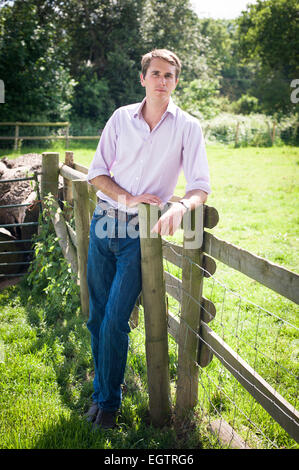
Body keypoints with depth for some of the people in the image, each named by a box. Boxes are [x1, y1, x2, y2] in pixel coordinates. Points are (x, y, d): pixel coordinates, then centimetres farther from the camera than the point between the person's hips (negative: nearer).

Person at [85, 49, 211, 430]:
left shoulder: (188, 127, -2)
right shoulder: (121, 118, 4)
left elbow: (200, 186, -7)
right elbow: (97, 173, 6)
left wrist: (180, 207, -29)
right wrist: (128, 198, -11)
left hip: (141, 232, -3)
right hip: (104, 222, 3)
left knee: (115, 321, -7)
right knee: (96, 317, 9)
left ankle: (109, 402, 14)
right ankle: (99, 393, 28)